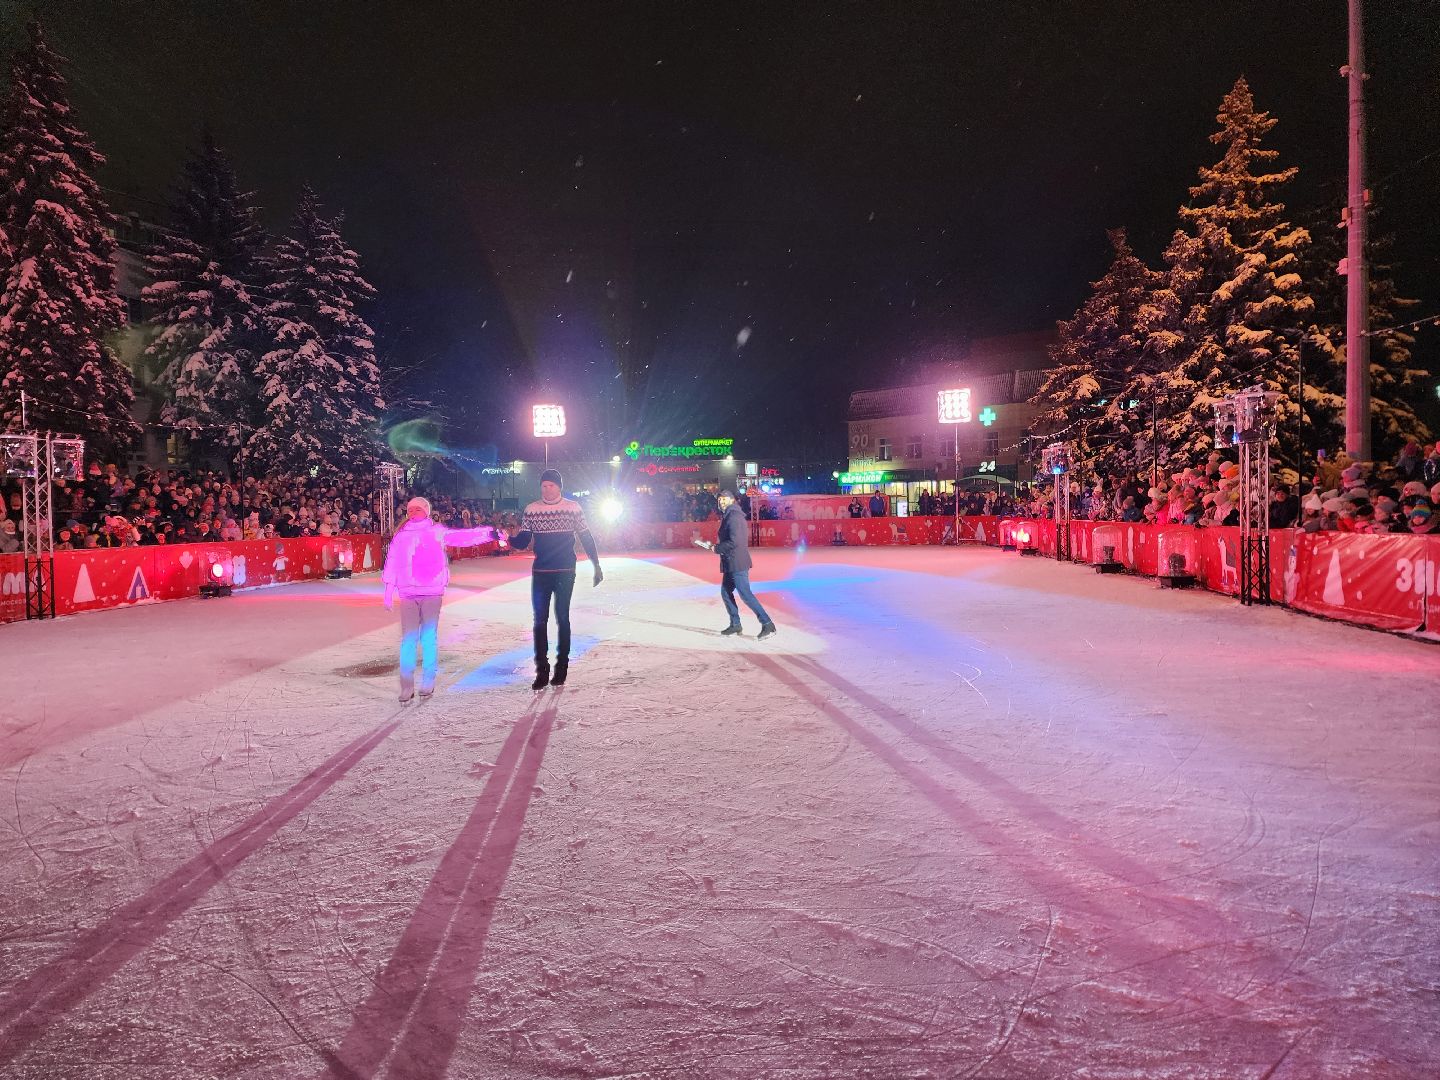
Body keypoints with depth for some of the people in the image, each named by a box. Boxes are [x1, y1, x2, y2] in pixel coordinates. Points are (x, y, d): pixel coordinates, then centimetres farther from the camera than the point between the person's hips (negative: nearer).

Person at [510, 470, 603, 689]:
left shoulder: (573, 508, -1)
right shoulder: (531, 510, 3)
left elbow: (586, 538, 4)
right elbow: (522, 542, 2)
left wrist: (596, 566, 4)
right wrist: (510, 539, -20)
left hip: (565, 572, -2)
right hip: (541, 572, 2)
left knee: (562, 619, 6)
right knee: (540, 621, -1)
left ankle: (561, 668, 16)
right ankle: (542, 671, 4)